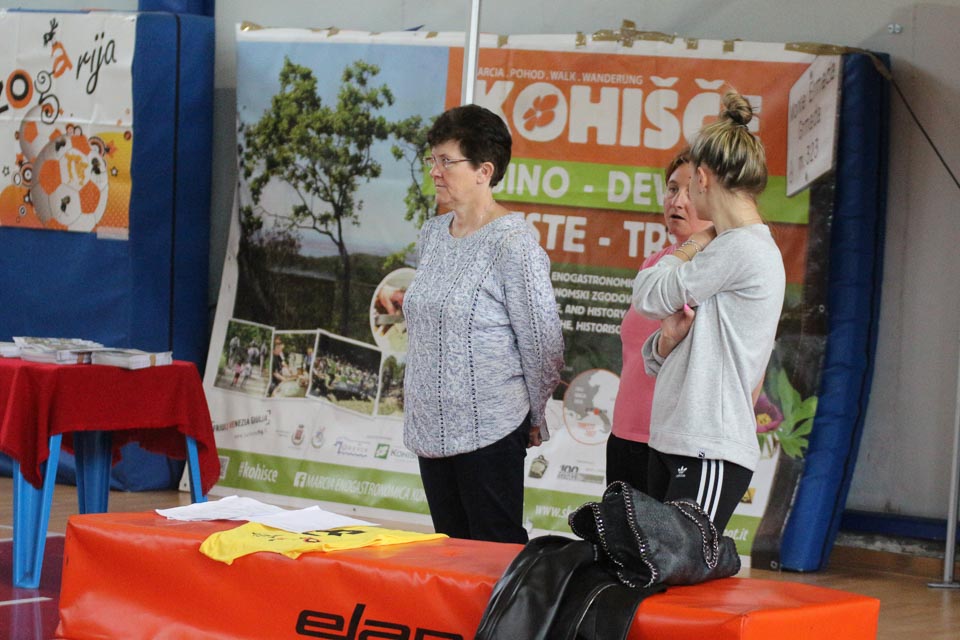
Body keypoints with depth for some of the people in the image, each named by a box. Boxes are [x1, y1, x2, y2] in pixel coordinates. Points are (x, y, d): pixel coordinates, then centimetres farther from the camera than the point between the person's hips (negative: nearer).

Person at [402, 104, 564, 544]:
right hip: (431, 426, 8)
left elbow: (543, 342, -10)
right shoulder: (432, 234, 12)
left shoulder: (512, 244, -13)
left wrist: (533, 416, -1)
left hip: (490, 428, -8)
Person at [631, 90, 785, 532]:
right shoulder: (726, 250, 19)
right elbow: (655, 361, 21)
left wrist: (690, 247, 10)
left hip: (711, 454, -9)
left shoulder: (743, 248, -12)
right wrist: (668, 341, -3)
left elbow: (650, 296, -7)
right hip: (670, 442, 9)